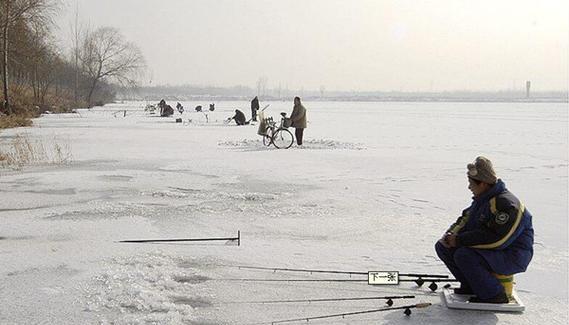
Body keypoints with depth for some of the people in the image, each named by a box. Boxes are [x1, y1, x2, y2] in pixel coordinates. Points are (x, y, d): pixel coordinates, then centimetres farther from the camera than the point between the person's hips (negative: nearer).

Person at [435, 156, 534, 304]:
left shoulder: (506, 204, -25)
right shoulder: (482, 199, 7)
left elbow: (496, 240, -31)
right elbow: (466, 219, 17)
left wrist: (460, 240, -26)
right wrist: (450, 234, -5)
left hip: (511, 257, -10)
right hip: (489, 252, 10)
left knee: (463, 256, -31)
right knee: (442, 247, 3)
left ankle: (495, 295, -13)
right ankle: (471, 286, 13)